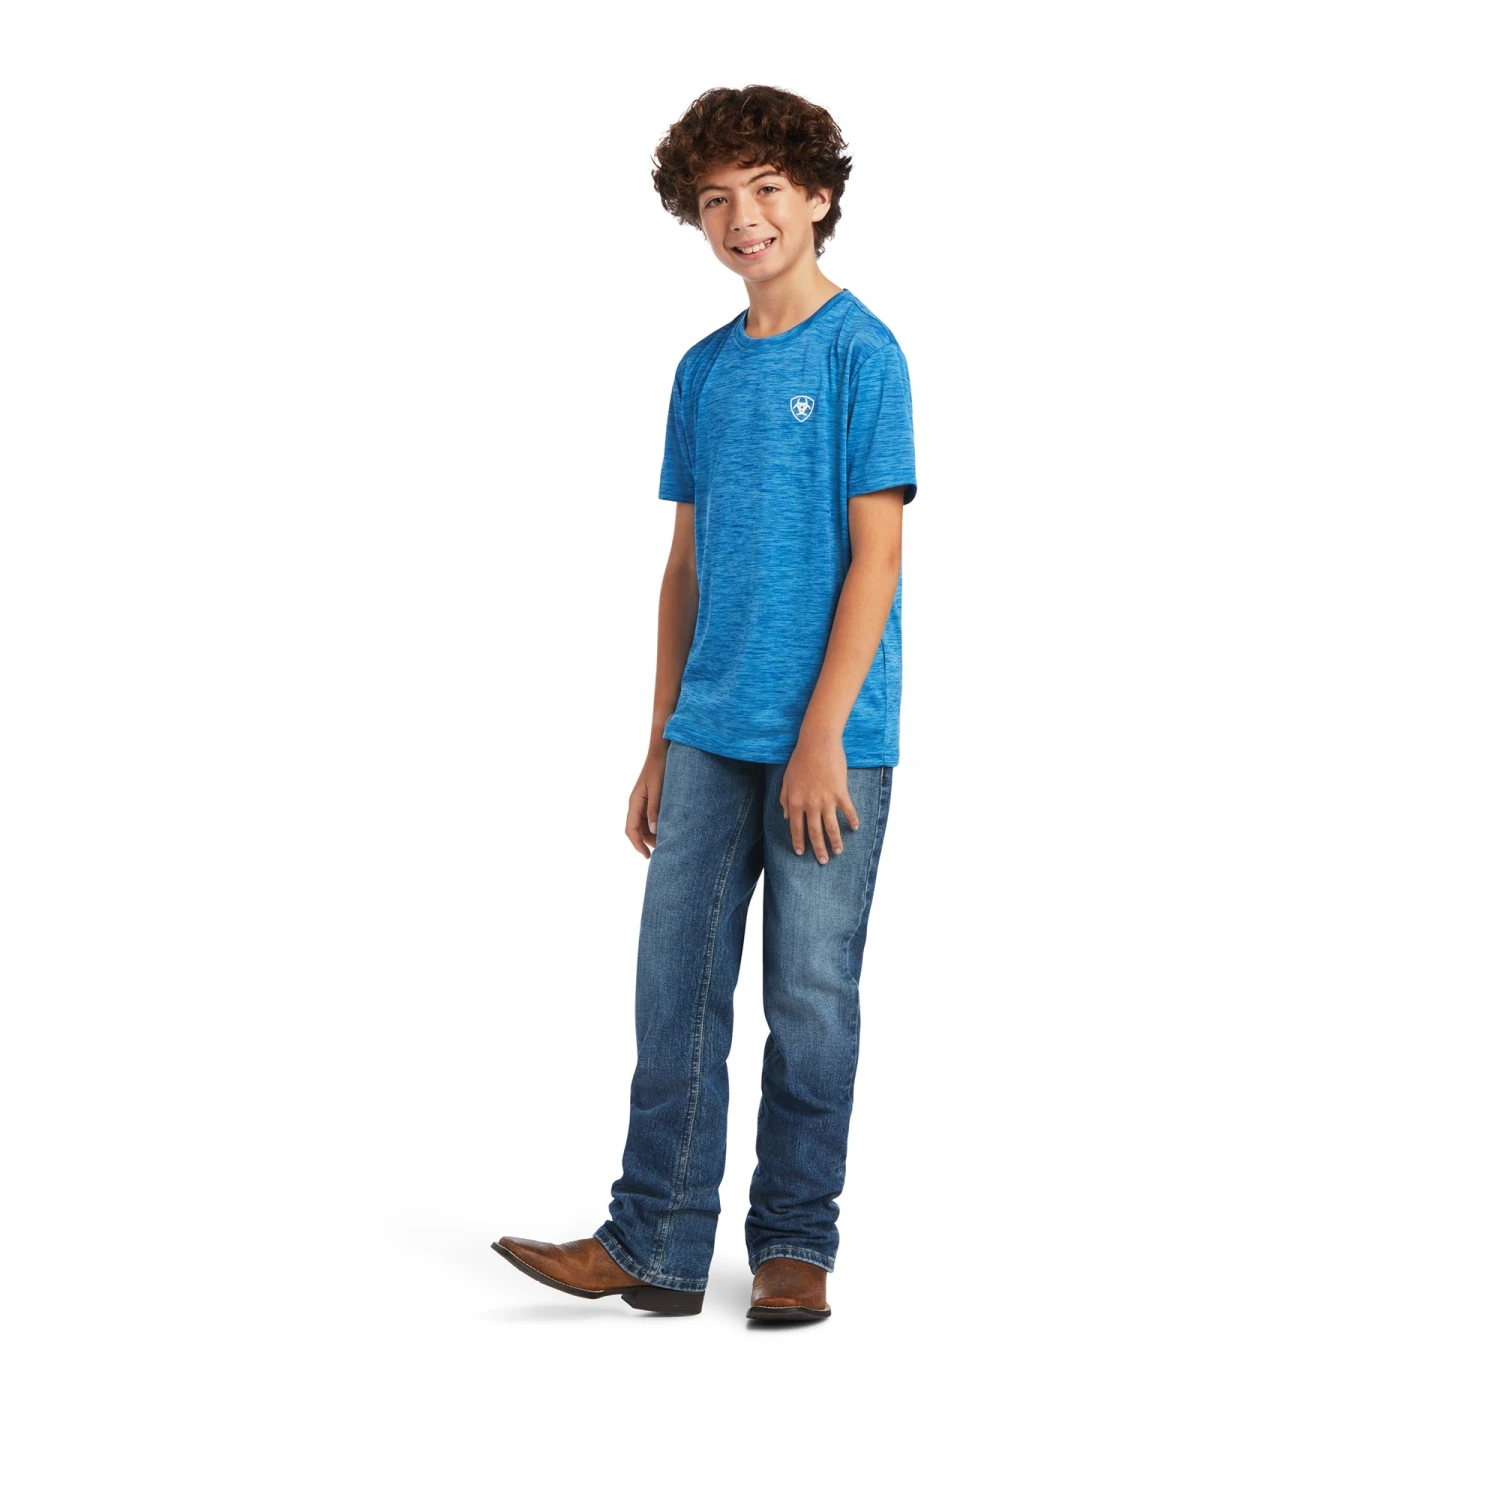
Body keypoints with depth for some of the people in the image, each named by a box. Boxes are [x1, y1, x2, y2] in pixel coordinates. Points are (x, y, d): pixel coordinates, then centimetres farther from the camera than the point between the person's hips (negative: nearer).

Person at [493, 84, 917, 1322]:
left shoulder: (861, 352, -5)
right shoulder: (705, 370, 12)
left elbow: (875, 554, -10)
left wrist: (822, 734, -15)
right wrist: (661, 744, 13)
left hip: (829, 738, -5)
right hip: (709, 736, 5)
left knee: (811, 994, 3)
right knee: (676, 986, 5)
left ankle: (795, 1246, 15)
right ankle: (654, 1243, 13)